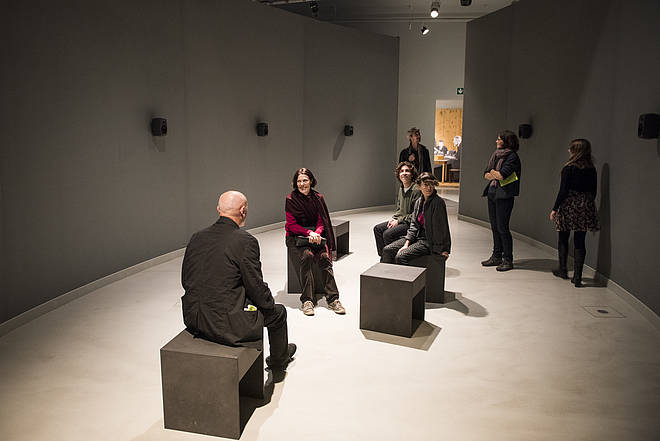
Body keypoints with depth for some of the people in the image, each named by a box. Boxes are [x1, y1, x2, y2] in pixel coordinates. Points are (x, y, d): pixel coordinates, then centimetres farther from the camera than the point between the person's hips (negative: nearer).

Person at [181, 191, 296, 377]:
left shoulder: (197, 237, 2)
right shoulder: (246, 241, -17)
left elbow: (186, 281, 10)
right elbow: (257, 288, -13)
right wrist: (270, 304, 8)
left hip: (193, 320, 7)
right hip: (227, 324, -7)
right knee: (277, 312, 19)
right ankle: (278, 361, 44)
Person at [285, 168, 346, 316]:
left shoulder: (318, 198, 3)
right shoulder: (291, 199, -7)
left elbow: (322, 222, 3)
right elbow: (292, 225, -8)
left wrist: (316, 233, -19)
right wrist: (309, 232, -23)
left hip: (315, 234, 3)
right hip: (295, 236, -2)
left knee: (324, 257, -25)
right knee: (306, 255, -31)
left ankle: (332, 299, -22)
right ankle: (307, 300, -28)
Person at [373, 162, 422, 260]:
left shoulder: (416, 190, -18)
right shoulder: (401, 188, 11)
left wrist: (399, 221, -16)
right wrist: (393, 218, 2)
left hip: (411, 223, -9)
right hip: (400, 220, 9)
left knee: (388, 234, -24)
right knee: (377, 229, 2)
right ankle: (383, 257, 9)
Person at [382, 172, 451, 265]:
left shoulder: (438, 202, -15)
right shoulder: (419, 202, 8)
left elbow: (441, 227, -16)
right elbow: (414, 225, 7)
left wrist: (442, 249, -15)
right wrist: (406, 244, -4)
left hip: (429, 241, -7)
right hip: (417, 236, 8)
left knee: (400, 257, -24)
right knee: (387, 250, -3)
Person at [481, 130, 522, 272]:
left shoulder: (512, 156, -10)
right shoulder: (496, 154, 15)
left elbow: (502, 175, -21)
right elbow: (486, 174, 10)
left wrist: (493, 173, -2)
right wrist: (496, 175, -9)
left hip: (504, 195, -8)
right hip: (492, 193, 8)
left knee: (502, 228, -6)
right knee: (495, 227, 12)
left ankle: (508, 260, 3)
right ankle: (497, 256, 21)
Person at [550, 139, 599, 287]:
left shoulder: (569, 168, -10)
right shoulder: (592, 169, 5)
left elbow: (563, 191, -13)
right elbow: (593, 192, 9)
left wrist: (555, 208, -7)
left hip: (569, 206, -4)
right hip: (586, 208, 4)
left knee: (563, 239, 14)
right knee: (580, 242, 5)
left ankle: (563, 269, 25)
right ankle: (577, 277, 5)